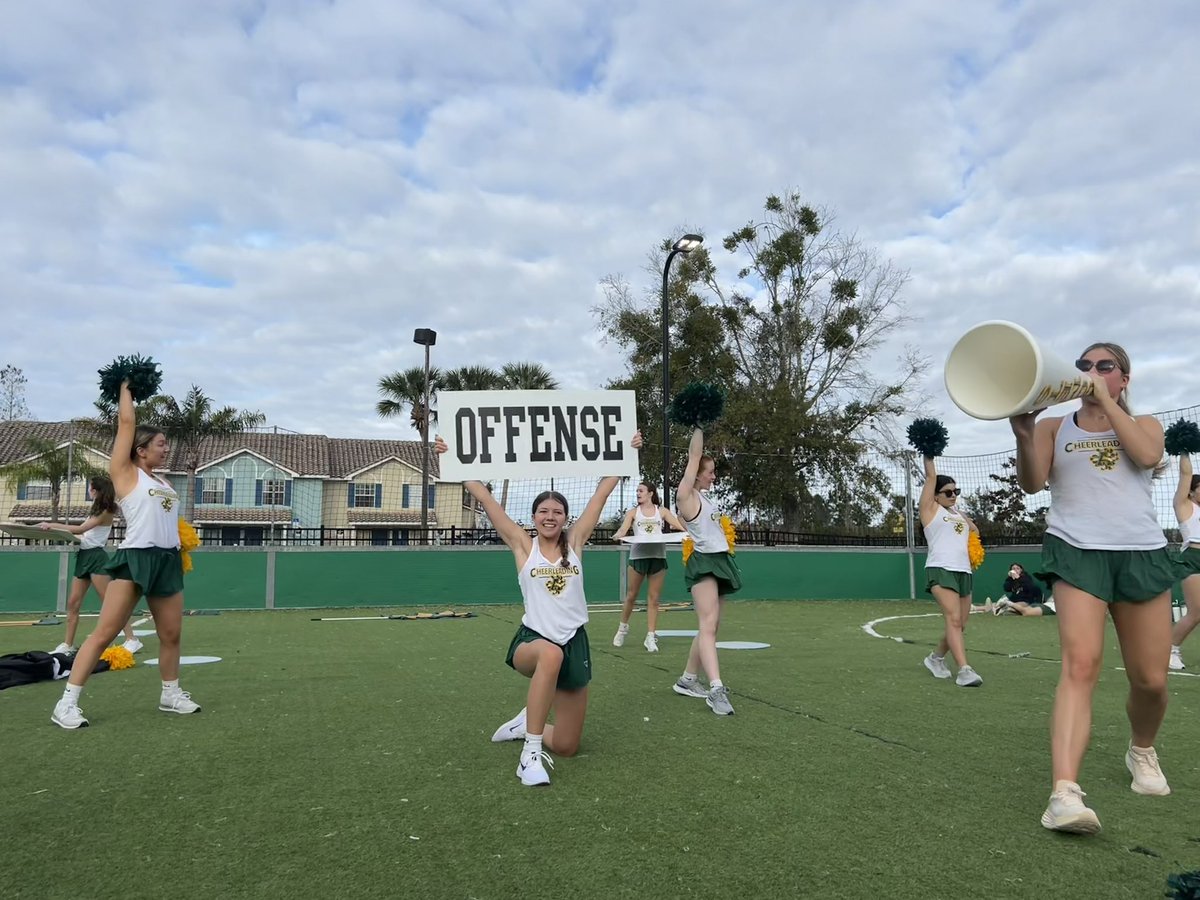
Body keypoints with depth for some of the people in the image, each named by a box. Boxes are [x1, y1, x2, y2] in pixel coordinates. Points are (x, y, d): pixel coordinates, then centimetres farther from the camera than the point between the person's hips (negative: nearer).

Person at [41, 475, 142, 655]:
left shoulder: (105, 512, -8)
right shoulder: (95, 510, 19)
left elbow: (81, 529, -15)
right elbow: (84, 532, 14)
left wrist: (52, 525, -15)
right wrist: (55, 530, 5)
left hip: (96, 557, -9)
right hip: (84, 556, 9)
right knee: (72, 602, 6)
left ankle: (131, 639, -9)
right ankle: (68, 644, 11)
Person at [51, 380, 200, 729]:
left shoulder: (164, 482, 17)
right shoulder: (125, 473, -1)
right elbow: (127, 422, -3)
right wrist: (125, 388, 8)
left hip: (168, 561, 6)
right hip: (135, 558, -6)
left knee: (171, 634, 11)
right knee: (104, 633, -7)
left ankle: (171, 694, 25)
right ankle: (67, 702, -1)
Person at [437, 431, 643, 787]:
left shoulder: (575, 542, 4)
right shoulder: (523, 545, 0)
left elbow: (602, 493, 5)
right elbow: (485, 498, -4)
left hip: (575, 644, 3)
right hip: (532, 641, -3)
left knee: (566, 746, 5)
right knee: (551, 654, -42)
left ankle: (528, 724, 39)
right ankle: (530, 752, -28)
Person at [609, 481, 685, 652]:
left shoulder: (662, 511, 11)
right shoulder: (633, 512, 10)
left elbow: (679, 525, 2)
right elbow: (623, 529, -4)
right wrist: (617, 535, -28)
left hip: (658, 556, 1)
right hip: (638, 555, 0)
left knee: (654, 598, 1)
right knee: (631, 595, 6)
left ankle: (650, 637, 5)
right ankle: (623, 627, 27)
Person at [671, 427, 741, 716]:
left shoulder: (702, 497, 17)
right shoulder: (686, 495, -8)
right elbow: (694, 457, -8)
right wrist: (697, 427, -4)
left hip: (719, 562, 10)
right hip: (704, 563, -10)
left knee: (712, 627, 9)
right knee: (708, 626, -17)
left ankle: (688, 680, 18)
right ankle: (716, 689, -25)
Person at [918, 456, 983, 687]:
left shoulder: (958, 513, 23)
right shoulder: (931, 509, 5)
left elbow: (974, 530, 39)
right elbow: (931, 477, 0)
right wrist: (928, 455, 2)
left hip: (964, 572, 7)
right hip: (941, 570, -7)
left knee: (959, 624, 5)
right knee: (953, 619, -19)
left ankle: (936, 658, 26)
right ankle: (964, 670, -26)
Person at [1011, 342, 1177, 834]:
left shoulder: (1145, 424, 16)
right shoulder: (1054, 426, 12)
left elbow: (1147, 454, -8)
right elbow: (1032, 484, -2)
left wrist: (1106, 401, -5)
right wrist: (1024, 435, -19)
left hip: (1143, 554, 3)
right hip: (1076, 552, -2)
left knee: (1151, 679, 6)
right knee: (1080, 664, -21)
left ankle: (1142, 750, 39)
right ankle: (1064, 792, -29)